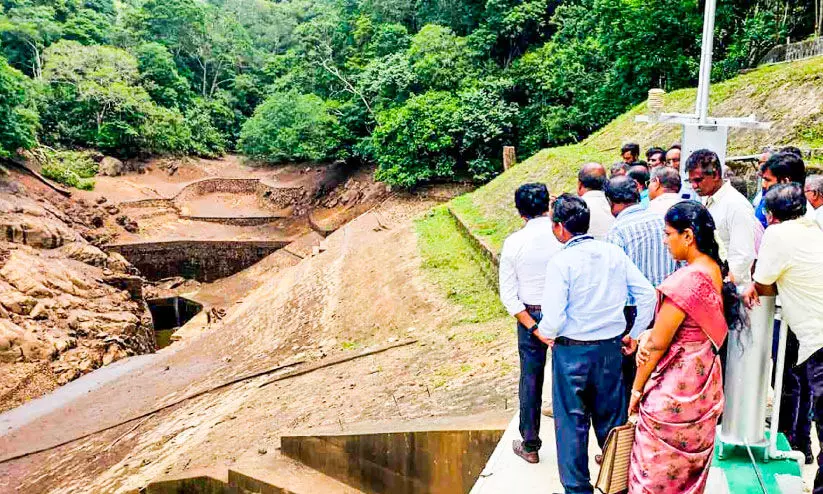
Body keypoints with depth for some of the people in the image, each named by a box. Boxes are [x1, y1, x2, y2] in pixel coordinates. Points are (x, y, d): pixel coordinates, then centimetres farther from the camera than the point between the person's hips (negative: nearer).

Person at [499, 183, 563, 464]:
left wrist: (533, 327, -9)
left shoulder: (513, 243, -9)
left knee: (531, 381, 12)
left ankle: (530, 446, 24)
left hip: (530, 316, 0)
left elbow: (508, 296, -11)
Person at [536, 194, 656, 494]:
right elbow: (648, 295, 0)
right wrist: (635, 334, 11)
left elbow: (554, 318, -20)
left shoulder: (561, 261, -17)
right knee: (612, 419, 21)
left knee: (572, 423, 11)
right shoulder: (613, 253, -2)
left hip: (572, 351, -5)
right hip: (611, 348, 5)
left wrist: (545, 333, 2)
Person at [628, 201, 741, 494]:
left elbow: (658, 343, -19)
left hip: (675, 383, -9)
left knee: (657, 464, 8)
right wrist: (649, 334, -11)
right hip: (705, 376, 9)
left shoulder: (685, 280, -25)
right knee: (693, 456, 23)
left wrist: (636, 389, -9)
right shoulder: (716, 270, 2)